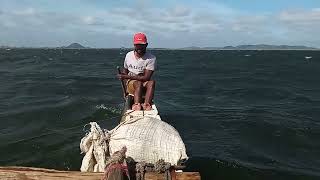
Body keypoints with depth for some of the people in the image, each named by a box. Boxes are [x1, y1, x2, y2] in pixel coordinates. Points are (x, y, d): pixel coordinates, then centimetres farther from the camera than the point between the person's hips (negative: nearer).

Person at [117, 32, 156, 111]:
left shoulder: (151, 58, -9)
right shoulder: (128, 55, 5)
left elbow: (146, 78, -16)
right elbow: (125, 71, 16)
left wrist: (127, 77, -17)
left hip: (144, 85, -1)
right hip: (131, 84, 1)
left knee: (152, 82, -34)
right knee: (138, 83, -33)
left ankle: (146, 104, -51)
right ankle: (137, 104, -55)